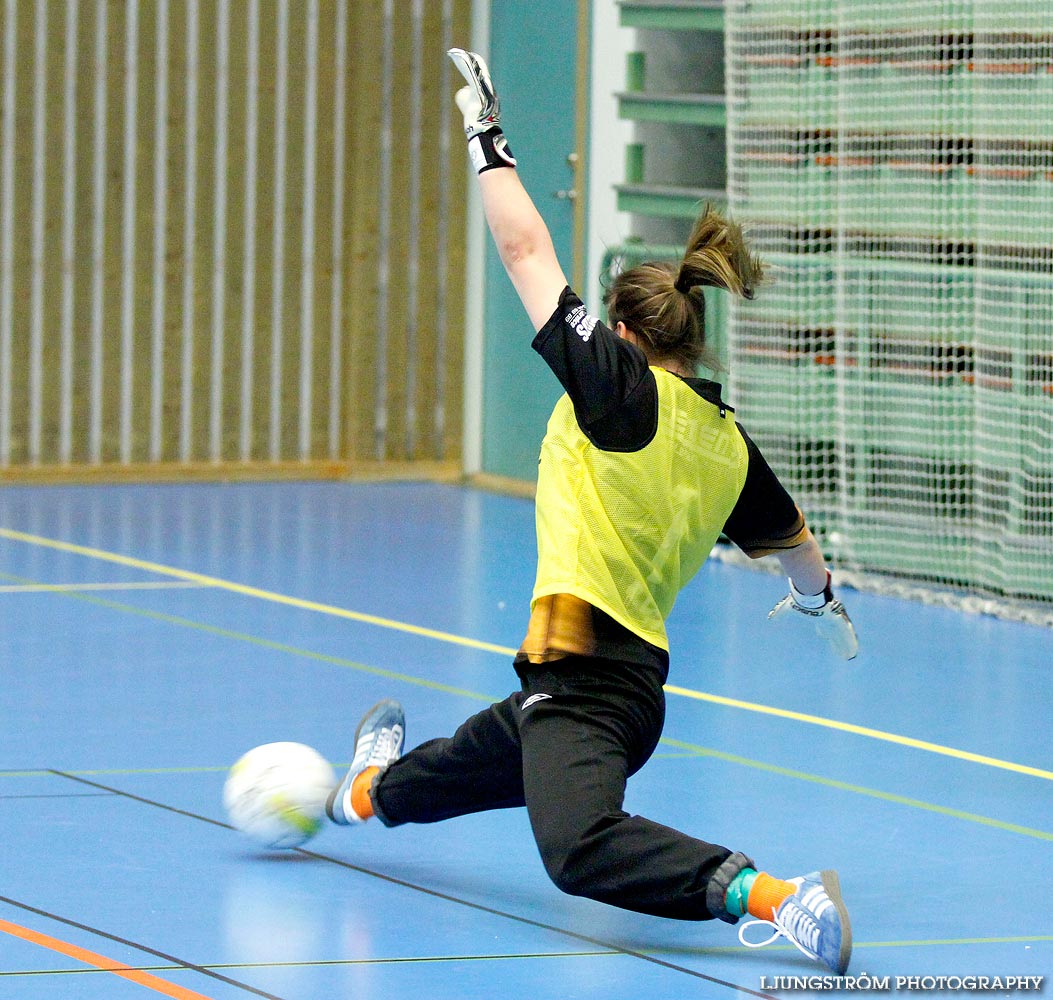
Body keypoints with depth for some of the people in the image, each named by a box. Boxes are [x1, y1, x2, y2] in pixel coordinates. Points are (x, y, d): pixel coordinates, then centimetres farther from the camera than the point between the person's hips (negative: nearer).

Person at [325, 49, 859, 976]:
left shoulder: (618, 382, -8)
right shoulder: (729, 442, 12)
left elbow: (526, 251, -5)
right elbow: (797, 545, 31)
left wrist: (489, 139, 8)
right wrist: (822, 597, 53)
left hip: (585, 679, -9)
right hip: (637, 678, 9)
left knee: (581, 843, -31)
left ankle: (772, 896, -44)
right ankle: (372, 789, 68)